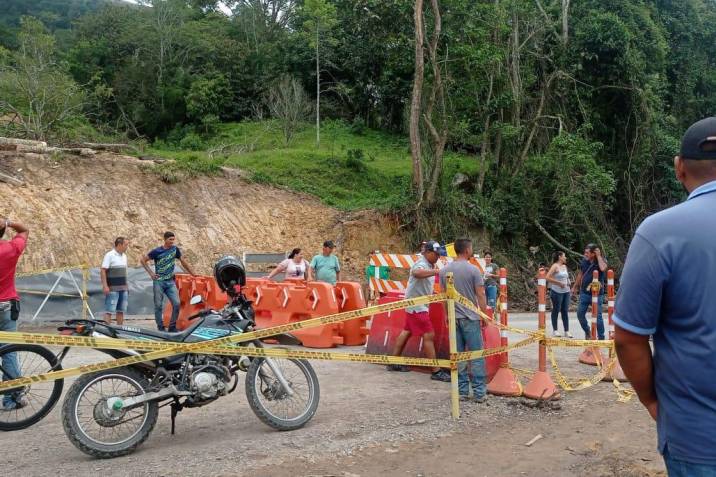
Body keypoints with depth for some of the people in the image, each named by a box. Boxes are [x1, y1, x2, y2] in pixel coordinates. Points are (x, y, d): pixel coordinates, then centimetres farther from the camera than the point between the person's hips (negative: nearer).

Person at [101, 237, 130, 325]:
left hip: (123, 288, 7)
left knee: (121, 311, 10)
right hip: (112, 289, -7)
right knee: (109, 310, -7)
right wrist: (105, 286, -19)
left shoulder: (124, 256, 14)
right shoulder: (109, 255, -8)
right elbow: (102, 270, -13)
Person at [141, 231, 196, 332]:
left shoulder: (175, 249, 5)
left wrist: (193, 274, 15)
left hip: (170, 282, 3)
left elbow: (183, 262, 15)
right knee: (158, 305, 0)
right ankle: (160, 327, 10)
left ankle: (172, 326, 4)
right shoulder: (157, 251, -4)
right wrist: (151, 273, -4)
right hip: (159, 282, -3)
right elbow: (143, 260, 3)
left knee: (177, 304, -8)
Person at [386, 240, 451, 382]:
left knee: (407, 331, 16)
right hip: (417, 306, -11)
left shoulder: (429, 265, 12)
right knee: (429, 336, -11)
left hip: (419, 305, 11)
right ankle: (436, 372, -10)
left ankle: (394, 362, 27)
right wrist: (436, 271, -56)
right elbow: (417, 273, -46)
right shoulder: (422, 264, -20)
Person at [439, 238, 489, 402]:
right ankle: (479, 393, 3)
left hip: (453, 318, 4)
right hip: (470, 318, -4)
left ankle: (462, 391, 12)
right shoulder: (473, 270, -10)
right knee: (476, 356, 2)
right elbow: (480, 295, -8)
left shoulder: (444, 271, 4)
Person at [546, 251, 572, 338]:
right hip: (557, 292, -7)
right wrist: (559, 283, -17)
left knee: (565, 311, 6)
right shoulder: (555, 266, -9)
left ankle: (566, 331, 8)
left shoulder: (564, 266, 14)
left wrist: (568, 283, 8)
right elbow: (548, 278, -19)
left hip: (566, 292, 7)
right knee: (556, 310, 3)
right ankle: (555, 330, 13)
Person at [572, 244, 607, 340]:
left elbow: (603, 268, -34)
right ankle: (587, 332, 30)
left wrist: (598, 256, -23)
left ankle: (601, 337, 8)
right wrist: (575, 286, 21)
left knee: (598, 316, -2)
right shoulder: (584, 260, 1)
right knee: (580, 314, 7)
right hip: (584, 293, 4)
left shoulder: (601, 260, -10)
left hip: (597, 293, -4)